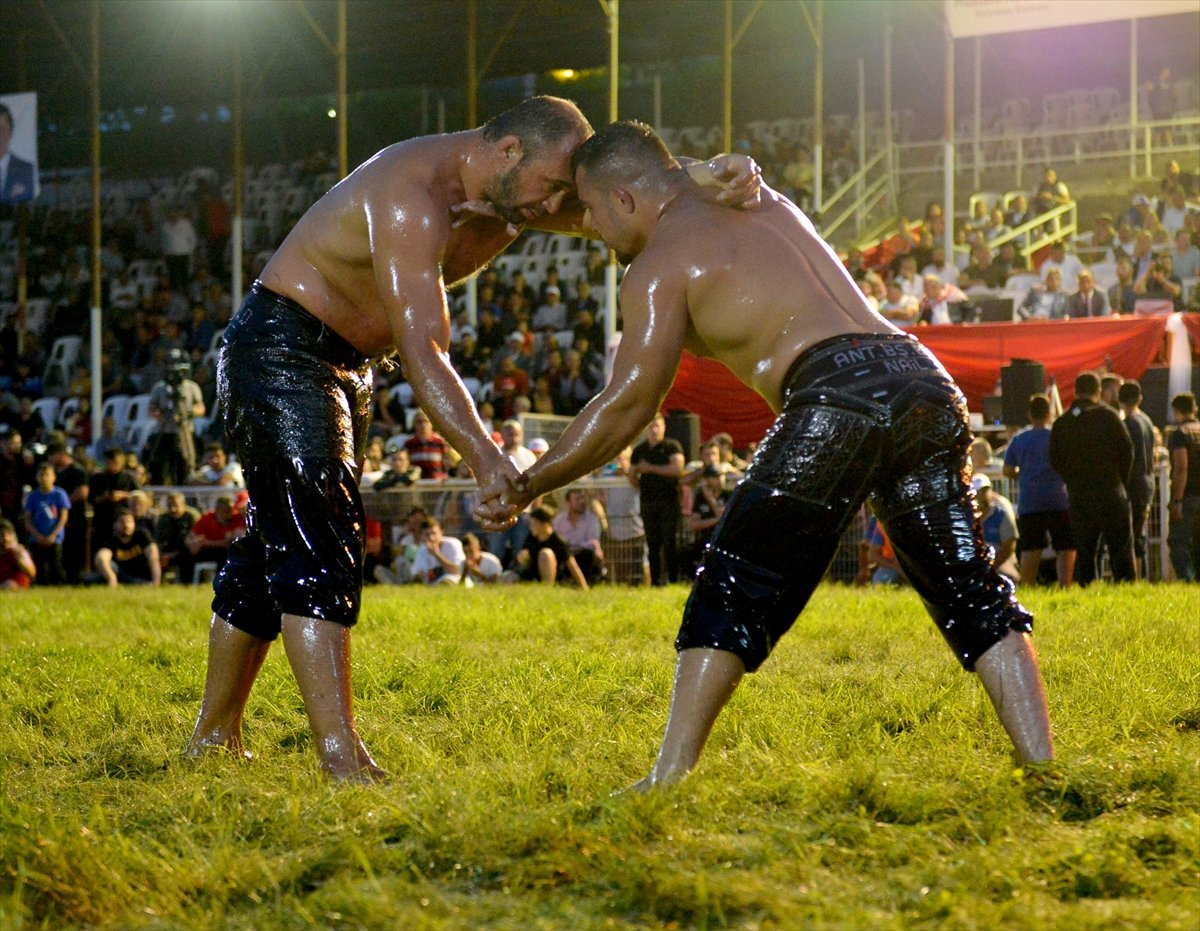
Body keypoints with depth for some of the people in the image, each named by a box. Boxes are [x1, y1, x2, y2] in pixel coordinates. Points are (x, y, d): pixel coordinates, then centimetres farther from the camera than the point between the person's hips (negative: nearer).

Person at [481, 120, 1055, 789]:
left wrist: (528, 484, 11)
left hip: (840, 392, -7)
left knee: (732, 591, 2)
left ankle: (670, 777, -3)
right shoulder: (765, 204, 29)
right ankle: (1043, 766, 0)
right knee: (971, 593, 10)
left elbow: (628, 405, 3)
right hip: (923, 378, 7)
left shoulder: (661, 264, 7)